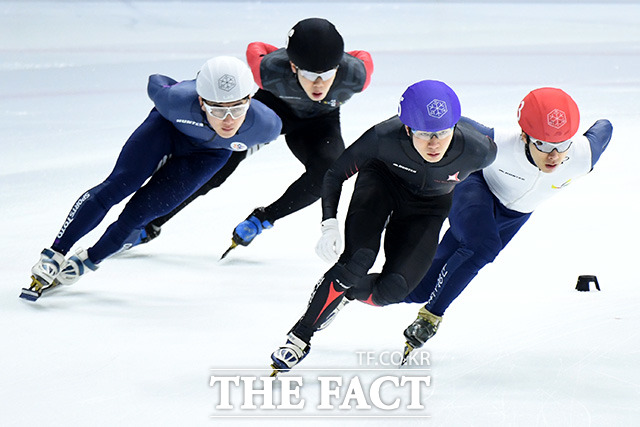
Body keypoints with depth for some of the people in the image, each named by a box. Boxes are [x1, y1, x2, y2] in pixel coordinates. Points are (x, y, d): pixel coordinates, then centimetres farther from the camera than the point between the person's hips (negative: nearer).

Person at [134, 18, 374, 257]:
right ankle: (151, 224, 0)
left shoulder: (354, 75, -38)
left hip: (320, 120, 1)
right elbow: (254, 49, -15)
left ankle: (262, 219, -9)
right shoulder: (272, 70, -39)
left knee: (329, 170, -29)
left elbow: (364, 58, -13)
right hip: (276, 104, -1)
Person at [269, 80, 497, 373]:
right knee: (358, 260, -28)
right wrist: (329, 226, -30)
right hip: (381, 182, -1)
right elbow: (335, 175, -18)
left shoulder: (476, 150, -33)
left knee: (393, 288, -18)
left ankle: (343, 293, 16)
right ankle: (299, 338, -13)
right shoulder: (385, 137, -35)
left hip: (428, 206, 1)